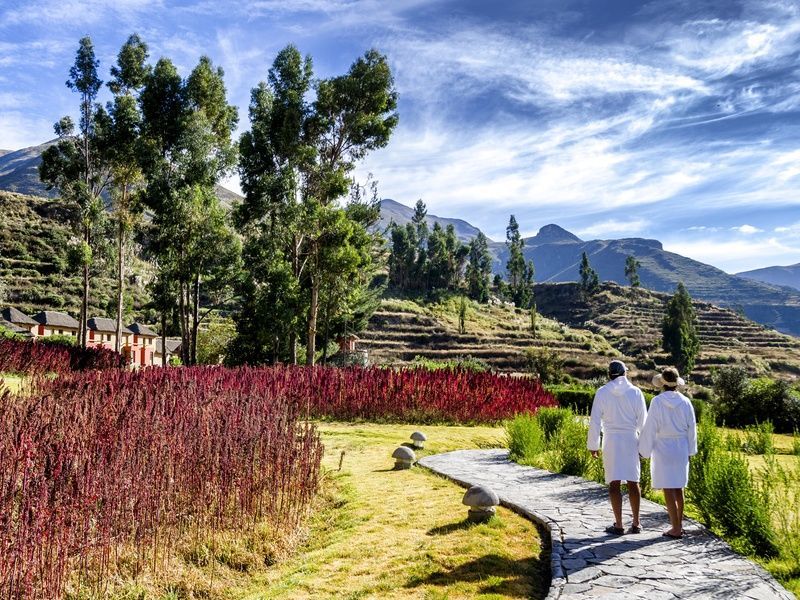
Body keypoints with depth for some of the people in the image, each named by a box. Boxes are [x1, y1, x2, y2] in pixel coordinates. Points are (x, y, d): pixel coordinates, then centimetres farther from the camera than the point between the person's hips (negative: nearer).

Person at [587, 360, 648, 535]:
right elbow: (642, 420, 1)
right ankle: (636, 523, 17)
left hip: (611, 441, -2)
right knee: (633, 482, 10)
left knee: (614, 483, 2)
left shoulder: (602, 392, -5)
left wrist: (593, 445, 4)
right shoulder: (635, 392, -2)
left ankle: (618, 525, 5)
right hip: (631, 439, 2)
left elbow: (595, 420, -4)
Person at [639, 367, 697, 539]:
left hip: (663, 448, -5)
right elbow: (691, 428, 4)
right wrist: (690, 450, 16)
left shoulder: (657, 402, -13)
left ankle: (676, 529, 1)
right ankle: (679, 523, 26)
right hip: (681, 448, 5)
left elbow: (650, 428, -10)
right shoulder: (685, 402, -2)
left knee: (668, 488, 0)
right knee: (678, 487, 17)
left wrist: (645, 450, -1)